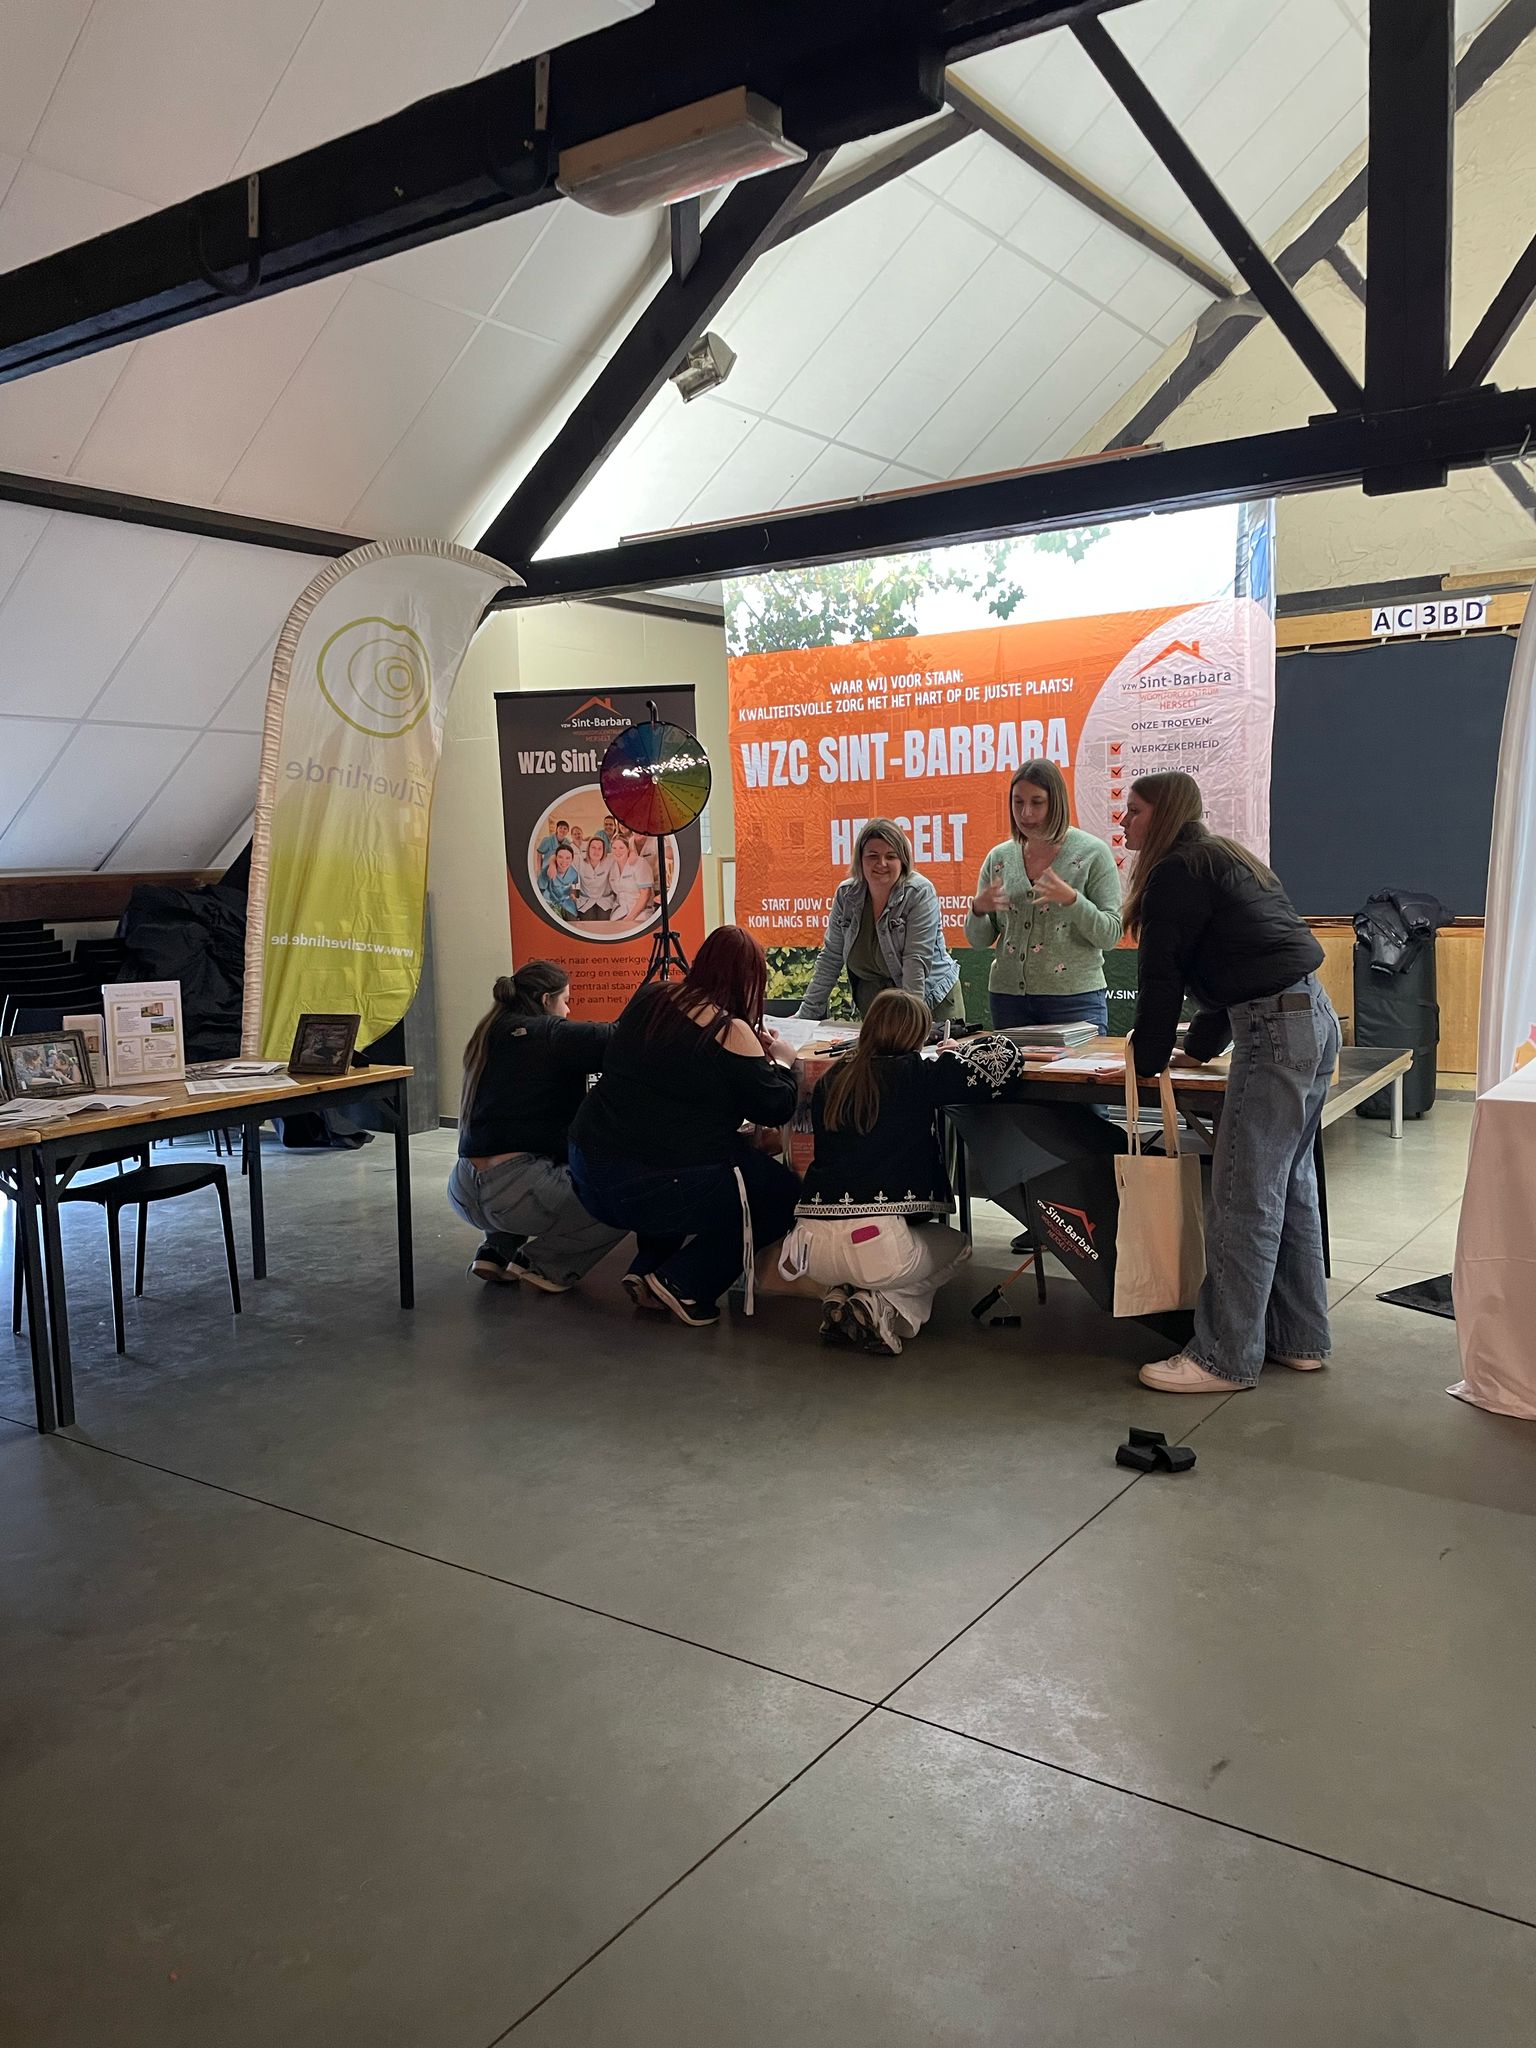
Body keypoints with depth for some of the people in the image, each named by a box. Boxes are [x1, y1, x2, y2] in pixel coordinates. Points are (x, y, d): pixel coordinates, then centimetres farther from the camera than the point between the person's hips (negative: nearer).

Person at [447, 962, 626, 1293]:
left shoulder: (489, 1036, 17)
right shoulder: (548, 1035, -6)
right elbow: (619, 1041, -15)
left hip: (464, 1193, 9)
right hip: (513, 1193, -9)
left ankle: (497, 1249, 22)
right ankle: (543, 1263, 2)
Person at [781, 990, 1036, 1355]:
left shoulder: (831, 1079, 11)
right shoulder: (916, 1075, -4)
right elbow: (1006, 1055, 0)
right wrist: (967, 1048, 23)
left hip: (813, 1244, 6)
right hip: (873, 1244, -5)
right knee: (955, 1245, 26)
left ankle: (840, 1296, 10)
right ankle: (882, 1307, 3)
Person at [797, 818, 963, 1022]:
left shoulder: (920, 893, -15)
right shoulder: (846, 894, -2)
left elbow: (917, 960, -21)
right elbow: (830, 958, 3)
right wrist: (806, 1013, 1)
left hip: (931, 1003, -4)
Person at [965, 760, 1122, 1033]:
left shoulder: (1092, 853, -3)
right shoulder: (999, 858, 7)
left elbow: (1110, 936, -8)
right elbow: (979, 942, 11)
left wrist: (1072, 899, -22)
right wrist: (979, 910, -9)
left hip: (1074, 997, -3)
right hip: (1009, 996, 3)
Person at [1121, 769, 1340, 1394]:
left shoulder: (1177, 872, -6)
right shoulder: (1228, 860, 23)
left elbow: (1161, 975, -6)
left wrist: (1147, 1061, 4)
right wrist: (1199, 1046, 33)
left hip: (1275, 1028, -10)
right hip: (1314, 1015, 10)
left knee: (1244, 1201, -7)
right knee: (1290, 1186, 15)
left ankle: (1225, 1359, -2)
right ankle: (1299, 1340, 23)